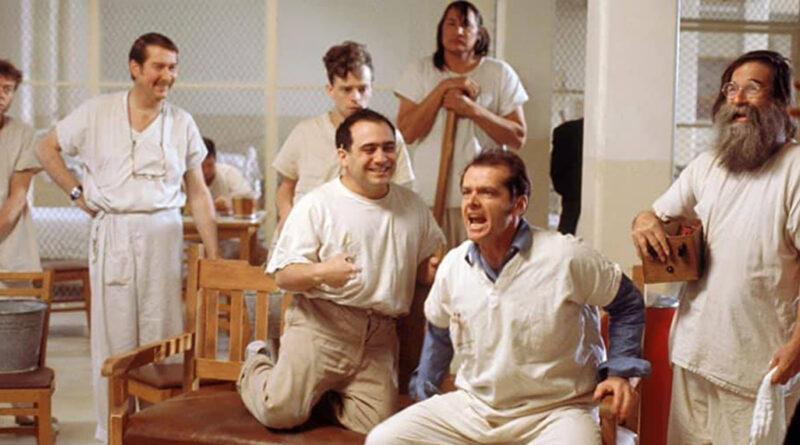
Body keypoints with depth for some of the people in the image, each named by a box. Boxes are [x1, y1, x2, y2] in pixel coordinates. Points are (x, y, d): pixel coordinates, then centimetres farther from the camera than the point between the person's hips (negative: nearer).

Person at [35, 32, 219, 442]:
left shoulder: (181, 123, 6)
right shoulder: (96, 112, 3)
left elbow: (198, 193, 8)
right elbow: (46, 148, 13)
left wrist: (213, 256, 4)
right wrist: (77, 192, 3)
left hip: (162, 230, 1)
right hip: (111, 232, -1)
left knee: (162, 332, 3)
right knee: (114, 333, 3)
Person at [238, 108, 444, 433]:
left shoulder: (413, 207, 14)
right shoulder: (316, 204, -1)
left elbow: (425, 269, 23)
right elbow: (283, 275, -3)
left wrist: (439, 269, -2)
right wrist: (320, 272, -25)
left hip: (379, 333, 4)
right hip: (321, 321, -4)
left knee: (377, 424, -10)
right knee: (281, 412, -15)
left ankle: (324, 391, 20)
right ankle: (256, 367, 21)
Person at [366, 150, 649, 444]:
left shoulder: (567, 258, -12)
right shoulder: (453, 265, 1)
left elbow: (627, 304, 3)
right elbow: (438, 329, 22)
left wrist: (618, 372, -4)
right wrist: (422, 390, 24)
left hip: (555, 413, -5)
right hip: (472, 407, 5)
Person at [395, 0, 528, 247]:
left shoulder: (500, 73, 4)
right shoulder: (419, 71, 6)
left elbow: (517, 138, 0)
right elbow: (406, 133, -4)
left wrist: (471, 109, -12)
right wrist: (443, 88, -10)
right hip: (429, 196, 0)